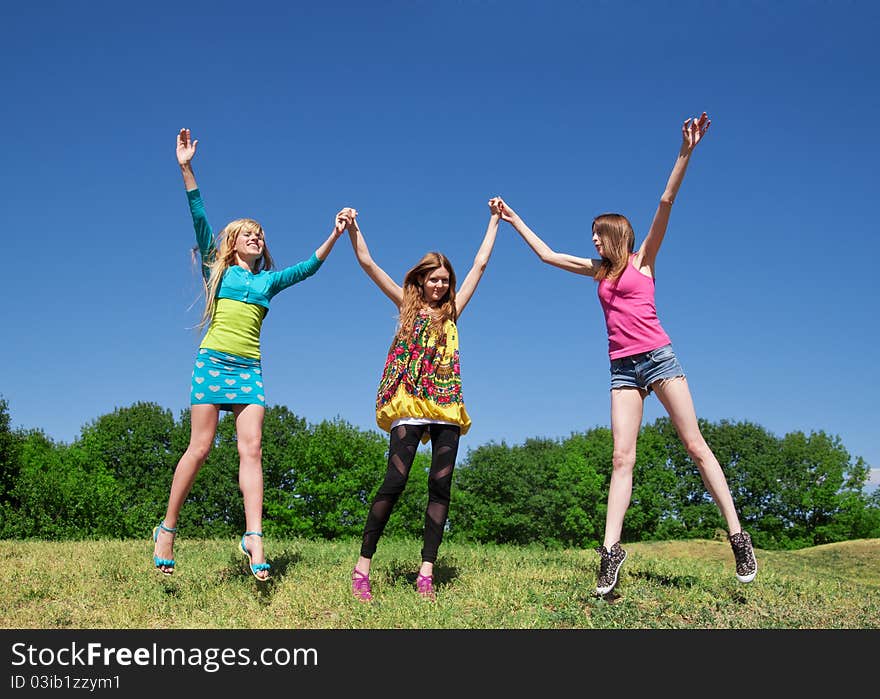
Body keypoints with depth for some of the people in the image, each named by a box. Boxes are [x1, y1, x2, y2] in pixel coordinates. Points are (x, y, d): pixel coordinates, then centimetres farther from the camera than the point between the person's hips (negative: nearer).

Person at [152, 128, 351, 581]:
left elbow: (310, 267, 17)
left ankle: (253, 537, -13)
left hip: (250, 368, 3)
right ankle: (167, 529, 8)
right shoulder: (217, 269, 12)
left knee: (251, 449, -8)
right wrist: (186, 169, -7)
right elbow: (199, 220, 2)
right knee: (200, 447, -5)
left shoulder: (268, 280, 20)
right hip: (213, 360, -2)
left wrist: (335, 235, 8)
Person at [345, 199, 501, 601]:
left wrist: (494, 221, 25)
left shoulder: (451, 311, 19)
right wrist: (353, 228, 0)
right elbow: (367, 263, 10)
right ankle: (362, 568, -6)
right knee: (395, 482, -13)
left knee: (440, 487, -3)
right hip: (409, 405, -3)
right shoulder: (406, 305, 14)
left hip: (447, 407, 3)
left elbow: (480, 263, 22)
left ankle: (426, 574, 0)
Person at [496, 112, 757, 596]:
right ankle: (611, 551, -9)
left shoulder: (642, 259, 6)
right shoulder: (598, 271, 19)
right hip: (622, 368, 4)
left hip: (658, 358, -4)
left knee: (695, 445, -5)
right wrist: (515, 221, 30)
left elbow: (666, 203, -5)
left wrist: (685, 154, -13)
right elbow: (547, 255, 25)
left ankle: (737, 537, -1)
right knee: (621, 457, -4)